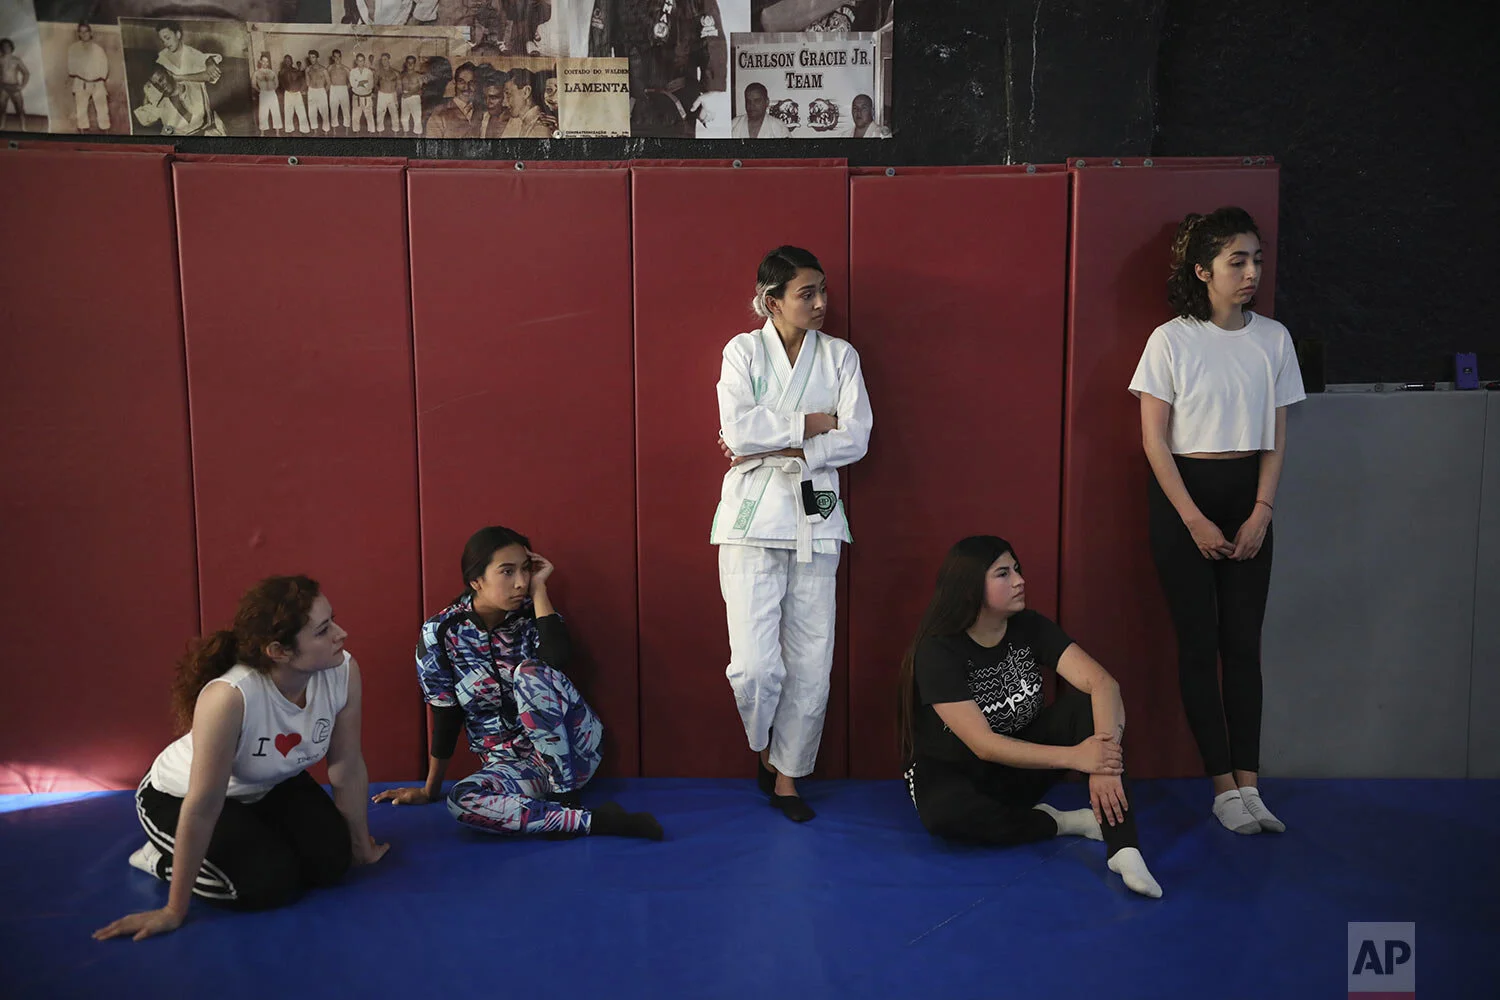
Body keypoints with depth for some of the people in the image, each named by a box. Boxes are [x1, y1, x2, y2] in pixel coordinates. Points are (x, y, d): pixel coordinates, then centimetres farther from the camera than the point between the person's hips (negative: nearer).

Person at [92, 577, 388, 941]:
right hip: (178, 797, -5)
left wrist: (360, 844, 1)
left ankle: (256, 836, 20)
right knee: (272, 883, -20)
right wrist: (174, 911, -23)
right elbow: (202, 808, -33)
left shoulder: (343, 671, -26)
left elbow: (347, 765, -11)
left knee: (331, 860, -9)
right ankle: (163, 860, 7)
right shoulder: (229, 698, -41)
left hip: (268, 787, 5)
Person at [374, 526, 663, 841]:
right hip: (511, 763, 1)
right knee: (461, 801, -32)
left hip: (571, 747, -1)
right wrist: (431, 789, 6)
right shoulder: (440, 633, -7)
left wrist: (539, 589, -20)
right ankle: (597, 822, -31)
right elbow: (445, 715, 1)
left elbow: (557, 659, -28)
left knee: (529, 672, -29)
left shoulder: (531, 614, -6)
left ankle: (567, 797, -21)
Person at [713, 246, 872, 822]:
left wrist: (771, 446, -10)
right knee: (755, 665, -10)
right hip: (753, 519, -2)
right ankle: (763, 748, 22)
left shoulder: (840, 356, 9)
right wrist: (815, 422, -8)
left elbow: (855, 439, -4)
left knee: (811, 665, 2)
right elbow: (739, 430, -13)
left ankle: (786, 773, 22)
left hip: (815, 519, 3)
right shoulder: (744, 351, 3)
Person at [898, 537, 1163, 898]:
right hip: (952, 773, -4)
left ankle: (1124, 848, -29)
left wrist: (1105, 766, -38)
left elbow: (1102, 683, -21)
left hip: (1024, 767, 4)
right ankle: (1062, 823, -16)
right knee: (945, 813, -39)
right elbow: (984, 745, -26)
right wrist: (1074, 757, -36)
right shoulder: (938, 651, -21)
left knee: (1089, 704, -21)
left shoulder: (1030, 628, -8)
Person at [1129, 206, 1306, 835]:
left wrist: (1261, 514, -3)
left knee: (1244, 643, 2)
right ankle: (1224, 786, 7)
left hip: (1247, 494, 3)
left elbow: (1275, 438, 7)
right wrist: (1195, 521, -11)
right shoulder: (1171, 340, -7)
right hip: (1183, 492, -3)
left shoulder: (1273, 338, 4)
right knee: (1199, 642, -1)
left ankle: (1248, 784, 7)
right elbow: (1154, 440, -7)